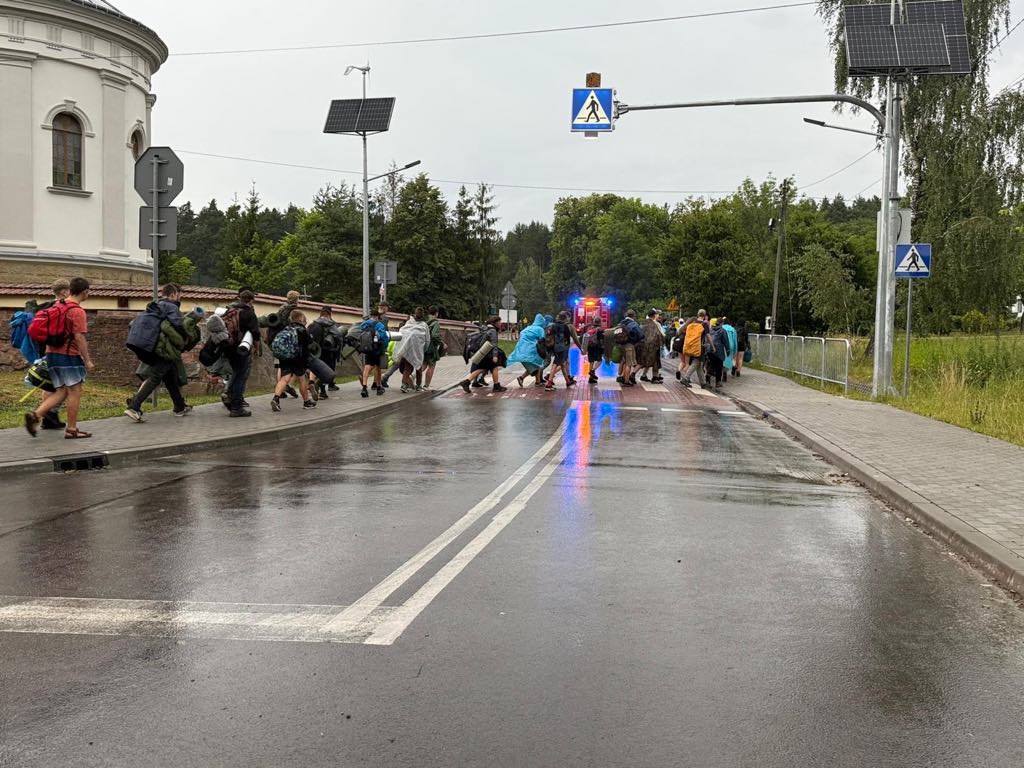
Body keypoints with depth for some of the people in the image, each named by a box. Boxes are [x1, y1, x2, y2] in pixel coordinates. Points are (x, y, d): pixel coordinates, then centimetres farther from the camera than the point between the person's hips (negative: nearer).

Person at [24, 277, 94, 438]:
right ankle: (72, 430, 7)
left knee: (61, 392, 14)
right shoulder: (77, 311, -14)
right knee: (75, 392, 3)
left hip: (52, 353, 8)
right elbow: (79, 338, -18)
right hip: (69, 356, -8)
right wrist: (87, 360, -13)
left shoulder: (57, 305, 12)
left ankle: (35, 415, -3)